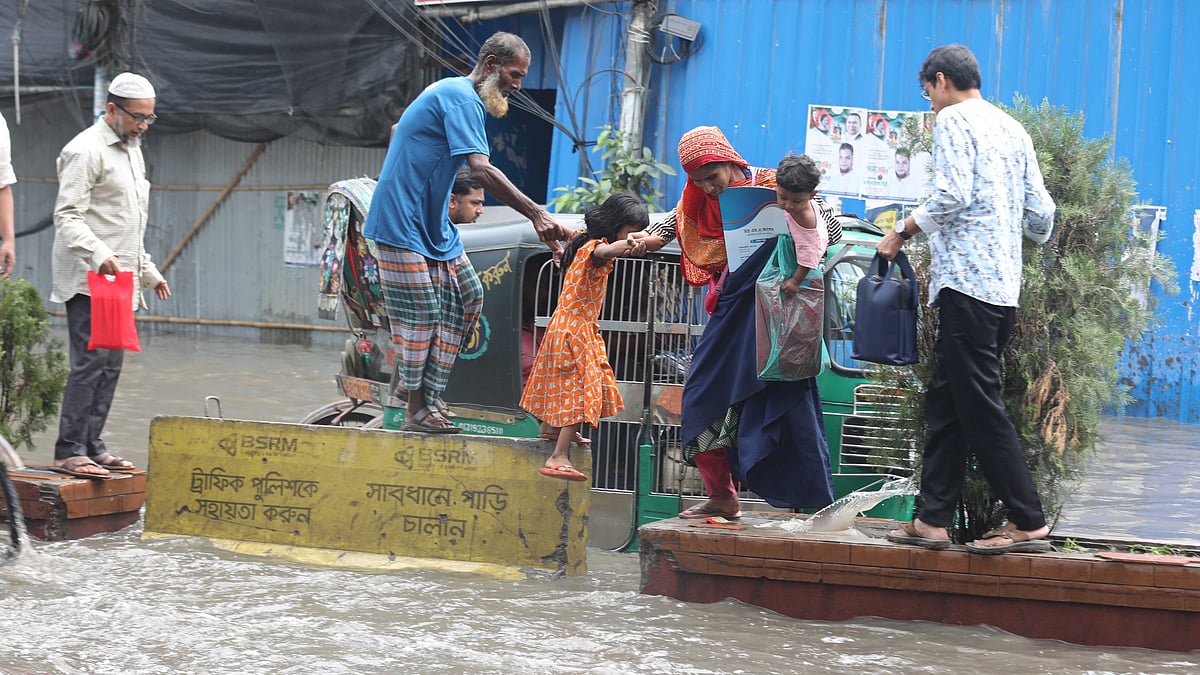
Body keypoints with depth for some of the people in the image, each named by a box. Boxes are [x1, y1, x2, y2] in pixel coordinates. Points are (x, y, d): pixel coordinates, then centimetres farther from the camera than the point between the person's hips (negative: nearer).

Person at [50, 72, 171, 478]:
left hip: (120, 280, 9)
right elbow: (67, 216, -16)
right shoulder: (86, 151, -8)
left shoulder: (132, 150, 21)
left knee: (111, 365, 7)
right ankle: (69, 451, -11)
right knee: (90, 362, -13)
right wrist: (99, 255, -30)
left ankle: (92, 446, 12)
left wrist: (148, 272, 25)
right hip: (89, 279, -9)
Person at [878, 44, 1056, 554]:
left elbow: (952, 194, -17)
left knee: (980, 406, -7)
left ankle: (1028, 523, -7)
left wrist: (902, 233, -5)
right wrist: (1031, 237, 40)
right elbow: (1041, 211, 18)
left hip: (968, 280, -9)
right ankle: (933, 519, 10)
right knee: (946, 401, 11)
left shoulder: (953, 119, -4)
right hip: (1004, 283, 9)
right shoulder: (1013, 129, 19)